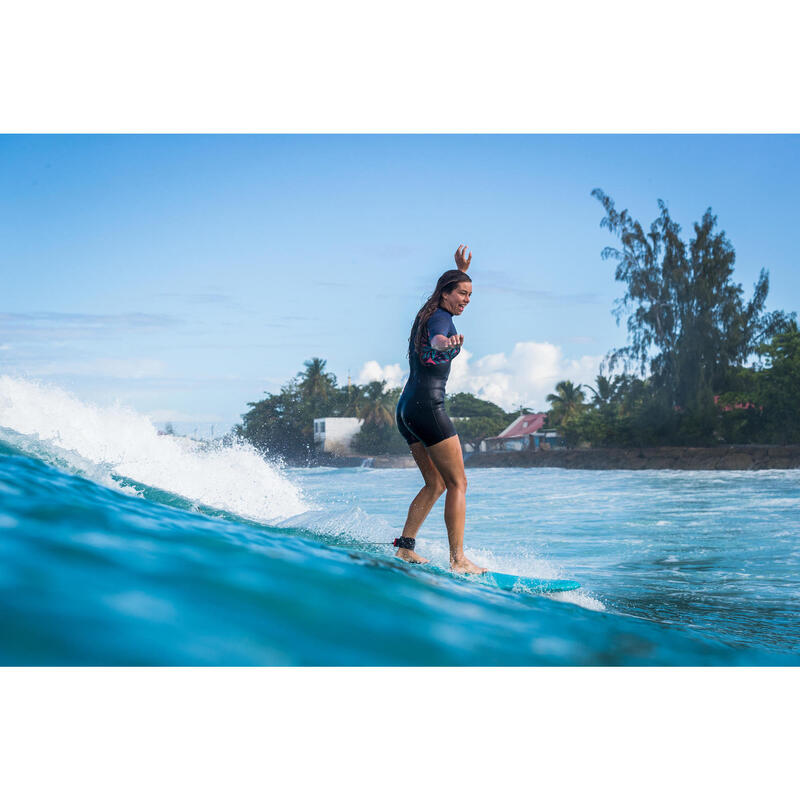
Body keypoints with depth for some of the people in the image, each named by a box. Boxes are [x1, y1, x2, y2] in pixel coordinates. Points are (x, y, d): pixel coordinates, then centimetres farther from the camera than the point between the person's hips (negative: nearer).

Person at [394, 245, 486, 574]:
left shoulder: (428, 314, 18)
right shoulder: (440, 318, -9)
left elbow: (452, 300, 43)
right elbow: (436, 339, -35)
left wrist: (461, 271, 37)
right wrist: (447, 342, -56)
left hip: (406, 408, 10)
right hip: (427, 405, -10)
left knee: (435, 484, 13)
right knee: (458, 483, -7)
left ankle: (404, 547, 6)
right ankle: (458, 559, -12)